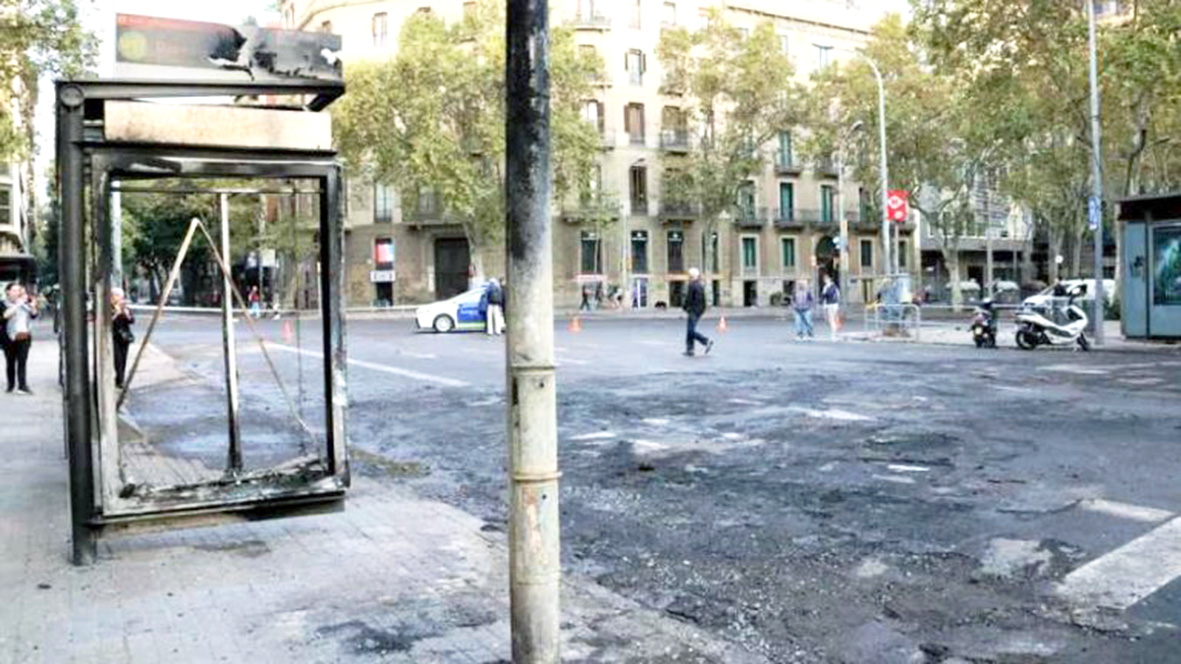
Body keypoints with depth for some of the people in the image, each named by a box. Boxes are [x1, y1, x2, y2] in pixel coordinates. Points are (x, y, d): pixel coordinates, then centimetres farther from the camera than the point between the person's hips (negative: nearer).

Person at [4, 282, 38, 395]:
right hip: (9, 337, -1)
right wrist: (18, 304, -24)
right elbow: (6, 314, -19)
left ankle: (22, 385, -12)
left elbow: (34, 315, 3)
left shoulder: (25, 302, 7)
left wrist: (33, 307, -17)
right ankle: (11, 385, 20)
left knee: (22, 361, -7)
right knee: (10, 362, 8)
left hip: (24, 336, 1)